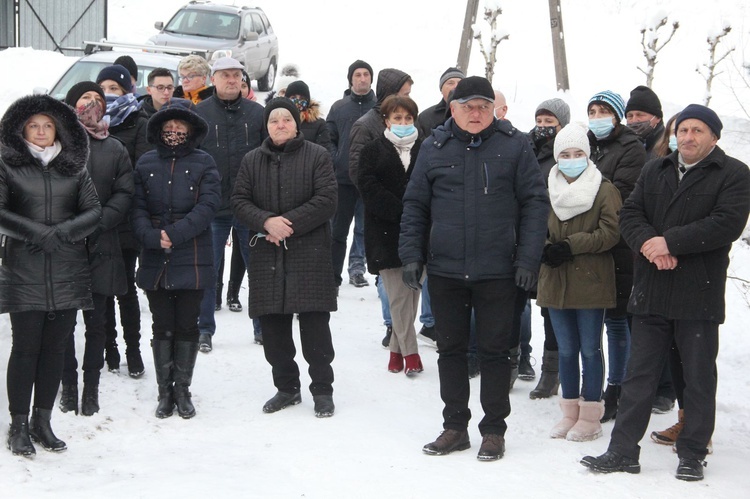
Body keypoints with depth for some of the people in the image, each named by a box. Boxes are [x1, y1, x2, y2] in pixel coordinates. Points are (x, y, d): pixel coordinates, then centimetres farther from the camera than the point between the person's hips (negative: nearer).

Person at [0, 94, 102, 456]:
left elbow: (94, 211, 4)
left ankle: (42, 422, 15)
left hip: (67, 273, 3)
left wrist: (64, 232, -13)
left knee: (55, 348, 5)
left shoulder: (74, 168, 11)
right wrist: (37, 233, -17)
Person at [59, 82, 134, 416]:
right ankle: (68, 385, 14)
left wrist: (98, 222, -11)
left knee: (96, 322, 6)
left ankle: (91, 388, 15)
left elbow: (125, 194, 3)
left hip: (100, 247, 2)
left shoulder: (115, 149, 10)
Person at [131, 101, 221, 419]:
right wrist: (152, 237, -16)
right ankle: (164, 391, 15)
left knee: (187, 325, 5)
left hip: (192, 259, -2)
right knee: (162, 326, 7)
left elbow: (208, 204, -10)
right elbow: (137, 207, 2)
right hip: (155, 260, 2)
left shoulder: (203, 162, 0)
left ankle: (182, 389, 16)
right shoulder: (145, 164, 6)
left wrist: (175, 233, -19)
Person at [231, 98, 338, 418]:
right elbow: (239, 201, 5)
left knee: (314, 326, -4)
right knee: (273, 328, 7)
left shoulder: (317, 156, 2)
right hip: (266, 254, 4)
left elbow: (326, 200, -6)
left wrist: (290, 223, -14)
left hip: (309, 252, -3)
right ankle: (286, 387, 21)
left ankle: (322, 390, 7)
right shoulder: (252, 160, 12)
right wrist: (266, 222, -13)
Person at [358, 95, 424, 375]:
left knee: (412, 291, 1)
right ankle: (409, 353, 0)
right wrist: (402, 212, -14)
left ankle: (397, 348, 15)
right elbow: (369, 188, -4)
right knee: (399, 295, -5)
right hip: (386, 233, -1)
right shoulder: (373, 152, 8)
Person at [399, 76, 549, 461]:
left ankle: (494, 430, 17)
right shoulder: (435, 147, 4)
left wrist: (527, 259, -10)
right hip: (444, 270, 3)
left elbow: (535, 203, -3)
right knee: (450, 350, 12)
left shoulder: (514, 145, -2)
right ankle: (454, 426, 24)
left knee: (494, 352, 6)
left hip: (497, 271, -3)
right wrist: (411, 254, 0)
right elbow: (415, 205, 8)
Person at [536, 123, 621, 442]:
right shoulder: (547, 190, 9)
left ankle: (590, 416, 10)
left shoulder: (605, 190, -4)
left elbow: (611, 232, -11)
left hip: (590, 282, -4)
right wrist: (546, 249, -9)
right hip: (555, 281, 4)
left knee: (590, 350, 2)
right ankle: (570, 412, 21)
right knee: (566, 350, 12)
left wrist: (571, 245, -17)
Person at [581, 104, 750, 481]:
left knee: (699, 378, 6)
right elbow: (629, 213, 5)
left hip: (699, 295, -4)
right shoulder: (655, 171, 14)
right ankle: (623, 451, 12)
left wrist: (669, 242, -19)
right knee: (639, 375, 7)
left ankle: (692, 454, 17)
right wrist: (648, 243, -16)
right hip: (650, 293, 4)